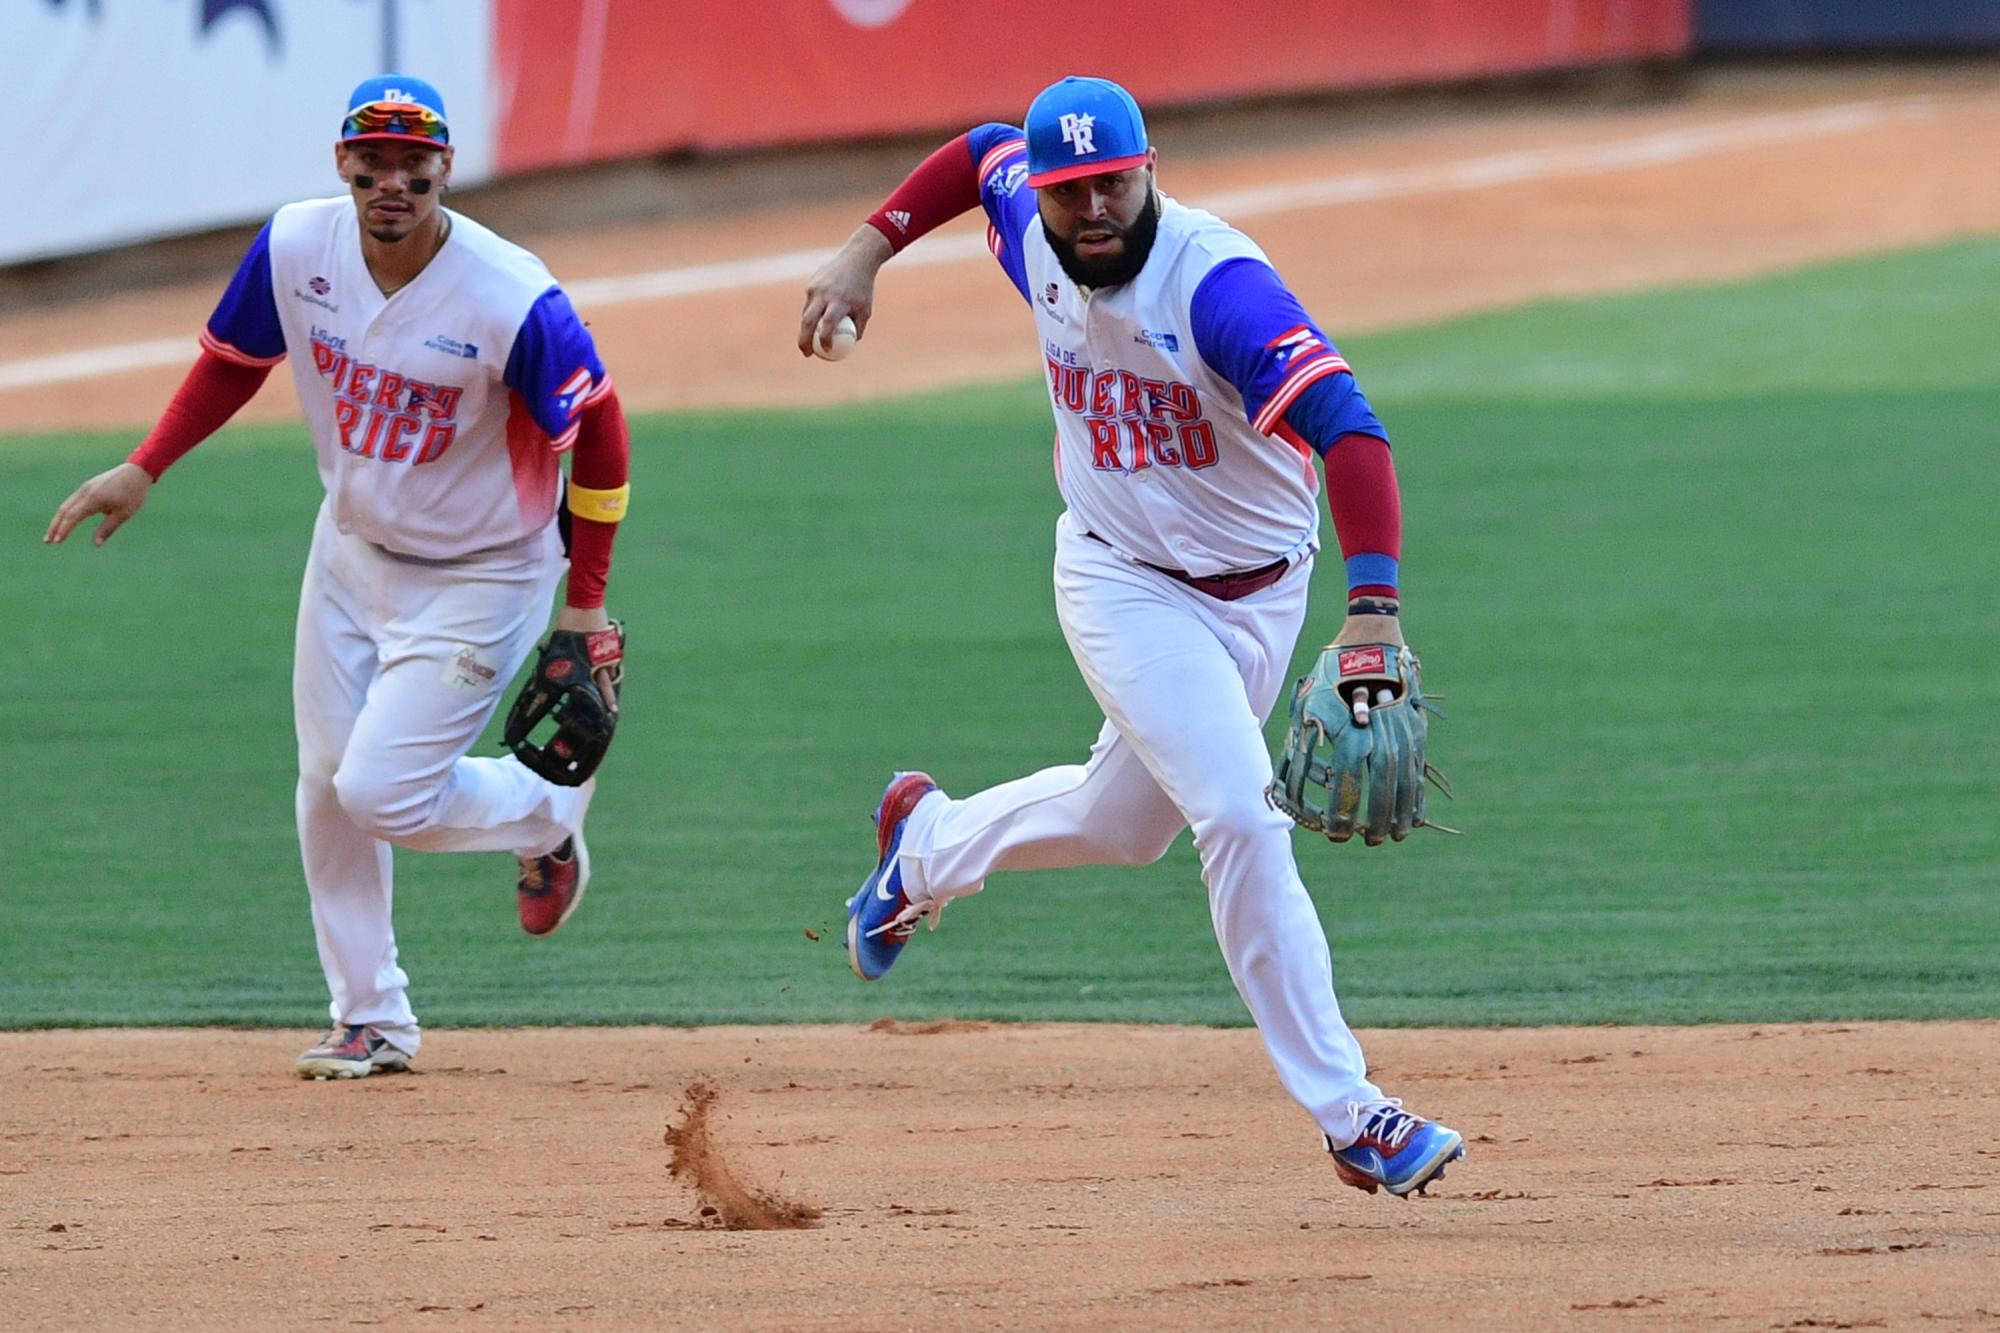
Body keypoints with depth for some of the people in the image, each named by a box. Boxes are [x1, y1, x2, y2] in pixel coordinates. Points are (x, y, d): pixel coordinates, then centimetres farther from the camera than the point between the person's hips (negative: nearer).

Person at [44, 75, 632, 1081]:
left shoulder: (512, 301, -29)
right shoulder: (296, 247, -15)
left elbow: (596, 429, -17)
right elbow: (235, 356, 5)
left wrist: (584, 602, -14)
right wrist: (143, 471, -3)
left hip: (476, 575, -6)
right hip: (352, 545, 6)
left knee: (382, 793, -12)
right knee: (328, 784, 8)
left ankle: (549, 815, 19)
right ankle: (372, 1020, 22)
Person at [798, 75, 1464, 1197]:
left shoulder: (1217, 284, -31)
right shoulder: (1032, 230, -13)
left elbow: (1346, 427, -43)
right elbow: (979, 154, 12)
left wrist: (1375, 610, -56)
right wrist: (867, 252, 2)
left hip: (1258, 589, 0)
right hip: (1125, 586, 0)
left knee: (1126, 822, 18)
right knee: (1241, 817, -18)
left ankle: (926, 844, 49)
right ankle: (1348, 1113, -17)